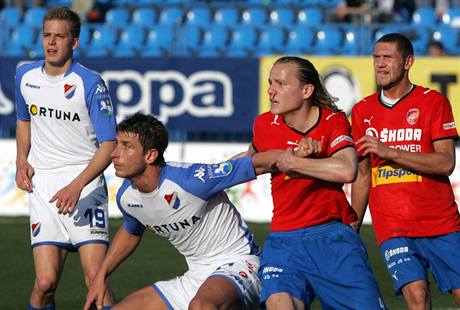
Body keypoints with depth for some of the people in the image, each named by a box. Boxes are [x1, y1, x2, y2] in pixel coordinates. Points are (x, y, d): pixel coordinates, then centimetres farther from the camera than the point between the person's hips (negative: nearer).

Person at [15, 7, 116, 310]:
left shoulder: (91, 84, -10)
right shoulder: (25, 76, 7)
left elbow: (108, 145, -11)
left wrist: (77, 186, -23)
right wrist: (22, 160, 10)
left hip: (85, 184, -3)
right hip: (42, 185, 3)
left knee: (96, 278, -16)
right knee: (45, 282, -7)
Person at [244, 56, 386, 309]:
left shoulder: (334, 122, -4)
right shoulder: (264, 125, 2)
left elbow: (346, 171, -23)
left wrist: (292, 161, -16)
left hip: (333, 236, -1)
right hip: (283, 239, 1)